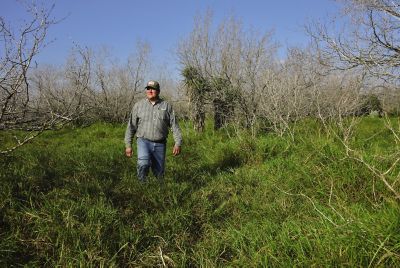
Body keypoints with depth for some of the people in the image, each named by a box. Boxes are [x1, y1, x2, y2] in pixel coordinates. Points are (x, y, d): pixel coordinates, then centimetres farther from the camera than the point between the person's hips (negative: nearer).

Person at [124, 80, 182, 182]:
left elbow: (174, 125, 4)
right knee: (143, 164, -27)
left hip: (160, 144, 2)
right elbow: (131, 126, 6)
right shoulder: (139, 105, 4)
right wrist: (128, 145, 2)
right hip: (143, 141, -1)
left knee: (159, 173, 5)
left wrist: (178, 143, -3)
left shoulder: (166, 106, 5)